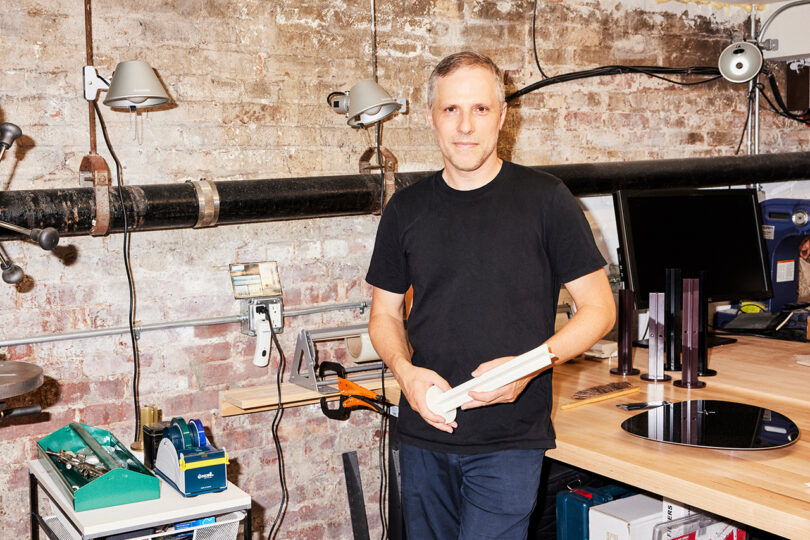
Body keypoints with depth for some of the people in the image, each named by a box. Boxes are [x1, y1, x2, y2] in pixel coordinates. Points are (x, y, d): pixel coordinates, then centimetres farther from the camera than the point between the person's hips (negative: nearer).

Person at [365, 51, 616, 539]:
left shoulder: (545, 199, -5)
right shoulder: (407, 208, 5)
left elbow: (599, 309, -2)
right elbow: (385, 313, 13)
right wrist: (405, 370, -8)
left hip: (510, 443, -4)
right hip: (423, 435, 4)